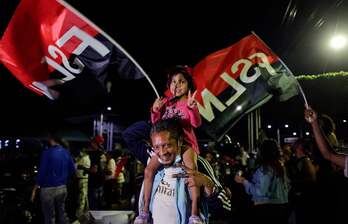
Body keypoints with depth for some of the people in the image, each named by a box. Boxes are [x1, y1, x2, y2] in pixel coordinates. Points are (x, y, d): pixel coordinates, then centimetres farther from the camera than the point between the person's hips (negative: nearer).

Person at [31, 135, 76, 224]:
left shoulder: (47, 152, -13)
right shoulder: (66, 152, 4)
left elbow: (42, 172, -14)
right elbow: (72, 170, 8)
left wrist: (35, 189, -6)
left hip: (48, 189, -5)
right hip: (62, 188, 6)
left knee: (49, 217, 4)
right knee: (62, 213, 18)